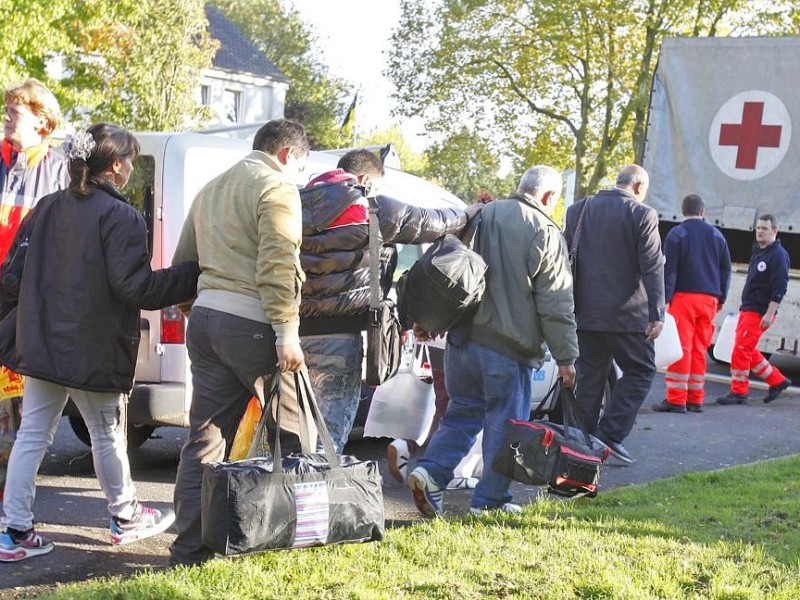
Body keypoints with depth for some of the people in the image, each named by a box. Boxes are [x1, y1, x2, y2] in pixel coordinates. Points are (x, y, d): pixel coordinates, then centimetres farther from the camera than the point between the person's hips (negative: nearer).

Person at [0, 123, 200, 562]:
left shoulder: (48, 207, 9)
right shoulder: (121, 217, -15)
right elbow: (133, 287, -19)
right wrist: (194, 275, -12)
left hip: (41, 341, 6)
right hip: (93, 349, -6)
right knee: (107, 435, 10)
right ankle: (125, 518, 26)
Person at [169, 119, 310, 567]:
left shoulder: (211, 190, 23)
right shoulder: (276, 188, -4)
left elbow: (184, 261, 25)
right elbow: (279, 267, -16)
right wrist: (287, 332, -19)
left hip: (204, 316, 8)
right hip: (250, 323, -8)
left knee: (205, 438, 7)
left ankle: (190, 546, 6)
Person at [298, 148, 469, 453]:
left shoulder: (300, 202, 15)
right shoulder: (370, 208, -4)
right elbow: (429, 222, 6)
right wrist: (467, 215, 24)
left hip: (294, 327, 7)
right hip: (337, 333, -7)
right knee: (330, 431, -4)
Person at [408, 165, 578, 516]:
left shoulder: (481, 217, 10)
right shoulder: (546, 234, -8)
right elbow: (555, 303, -9)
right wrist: (565, 356, -4)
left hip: (462, 337, 6)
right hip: (509, 345, -5)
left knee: (463, 412, 16)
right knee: (504, 424, 6)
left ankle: (430, 472, 1)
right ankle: (490, 499, 11)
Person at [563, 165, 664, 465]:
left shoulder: (578, 210, 9)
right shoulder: (642, 215, -8)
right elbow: (652, 268, -12)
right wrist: (657, 314, -10)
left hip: (585, 313, 5)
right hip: (625, 314, -5)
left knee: (589, 376, 12)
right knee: (640, 371, 6)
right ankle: (610, 435, -4)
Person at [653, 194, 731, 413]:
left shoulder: (677, 233, -2)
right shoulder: (716, 235, 12)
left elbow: (669, 269, -8)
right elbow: (726, 269, 15)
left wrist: (666, 298, -8)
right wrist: (722, 297, 21)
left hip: (684, 296, -4)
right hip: (709, 298, 4)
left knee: (681, 347, -6)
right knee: (700, 349, 9)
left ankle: (676, 399, -8)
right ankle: (695, 399, 10)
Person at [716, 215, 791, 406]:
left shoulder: (778, 255, -13)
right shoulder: (758, 251, 14)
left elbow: (780, 287, -19)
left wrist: (769, 314, -23)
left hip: (760, 312, -9)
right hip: (748, 309, 9)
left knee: (741, 350, -9)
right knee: (748, 350, 13)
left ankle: (738, 392, 1)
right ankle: (777, 381, 25)